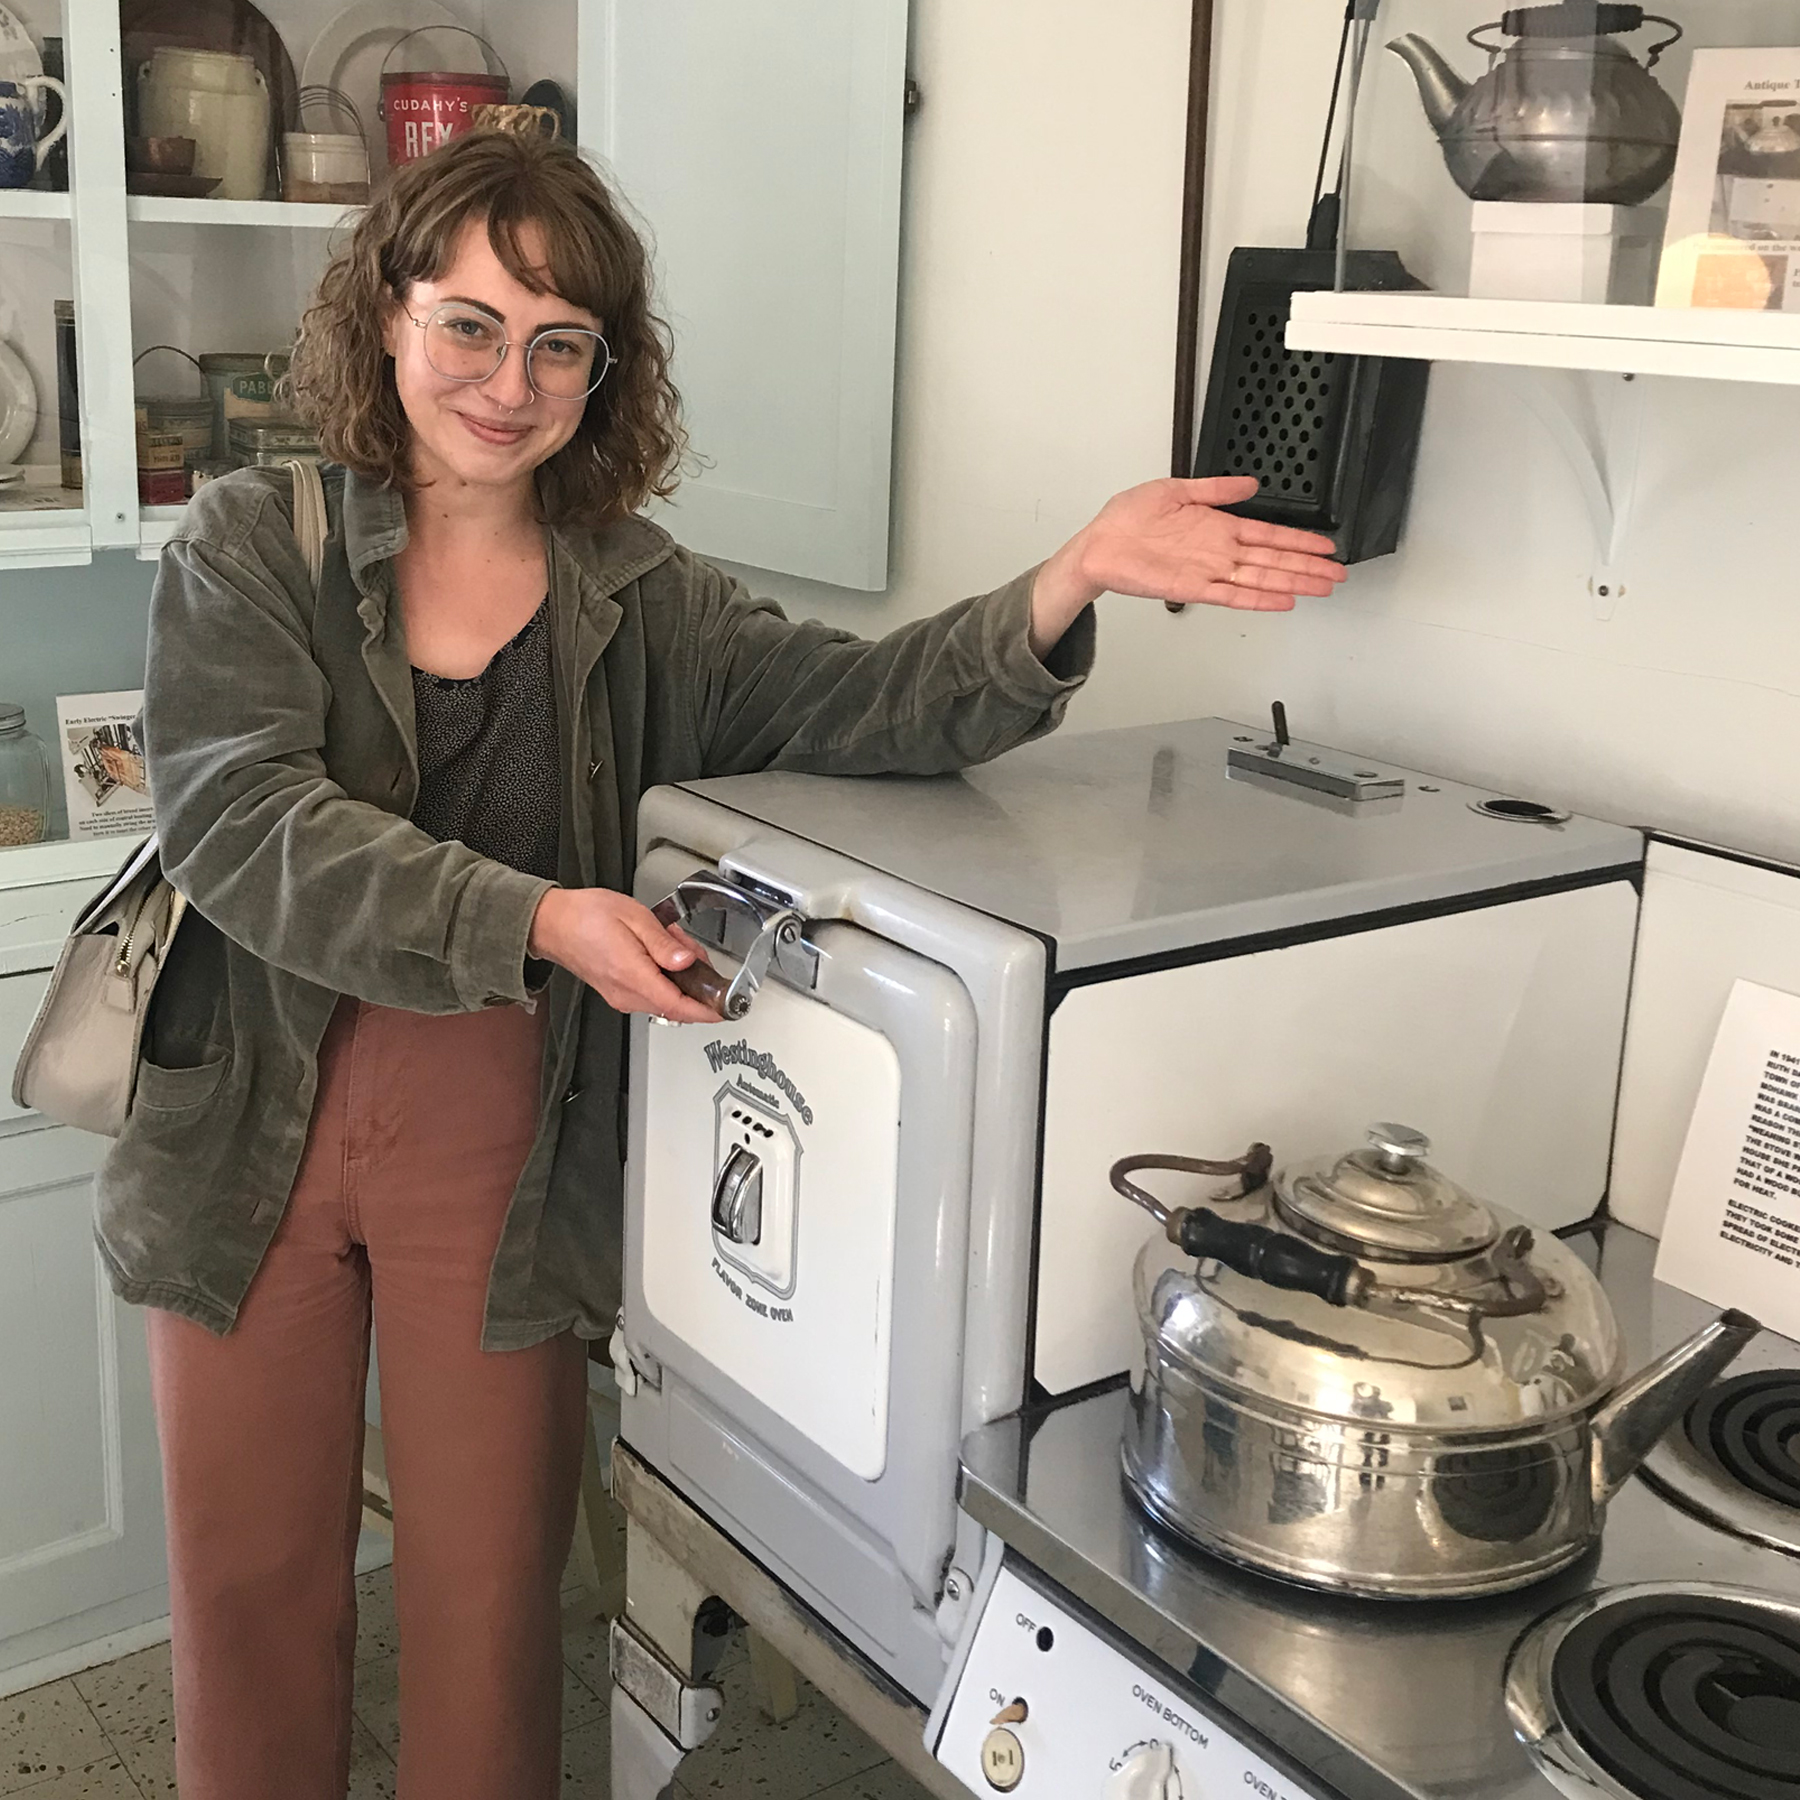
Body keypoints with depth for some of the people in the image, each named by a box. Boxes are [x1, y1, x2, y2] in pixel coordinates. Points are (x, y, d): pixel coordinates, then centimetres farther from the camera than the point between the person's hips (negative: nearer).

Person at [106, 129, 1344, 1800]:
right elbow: (241, 819, -17)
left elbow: (866, 708, -10)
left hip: (500, 1159, 1)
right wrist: (534, 921, -28)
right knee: (249, 1591, 16)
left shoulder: (641, 604, 1)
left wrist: (1073, 580, -27)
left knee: (487, 1599, 13)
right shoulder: (251, 545, -4)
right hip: (253, 1133, 0)